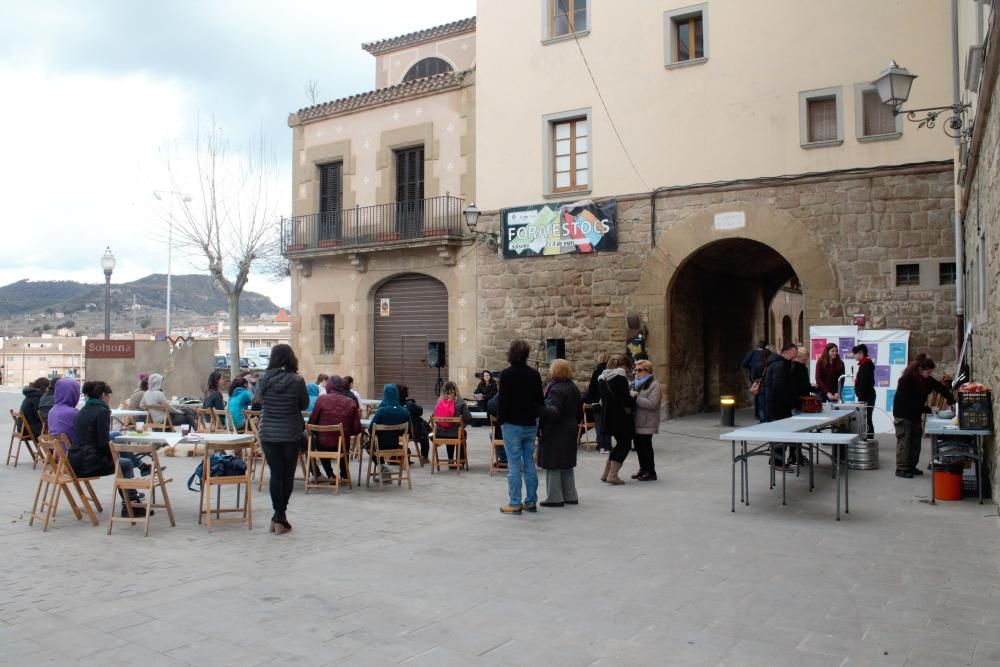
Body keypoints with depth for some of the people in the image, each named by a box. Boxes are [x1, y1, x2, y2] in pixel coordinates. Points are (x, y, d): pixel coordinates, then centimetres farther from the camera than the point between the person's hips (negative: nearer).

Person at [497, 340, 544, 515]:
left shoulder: (507, 374, -11)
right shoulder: (534, 374, 5)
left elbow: (502, 400, -10)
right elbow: (540, 400, 9)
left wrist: (500, 420, 0)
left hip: (512, 424, -5)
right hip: (530, 424, 5)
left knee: (514, 465, -2)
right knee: (529, 464, 10)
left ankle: (515, 503, 1)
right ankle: (531, 502, 15)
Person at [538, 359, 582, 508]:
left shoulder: (556, 389, -18)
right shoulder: (573, 387, 9)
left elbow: (554, 411, -29)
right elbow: (580, 410, 16)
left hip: (555, 433, -9)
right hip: (570, 431, 9)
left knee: (553, 466, -1)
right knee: (567, 465, 16)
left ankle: (555, 498, 2)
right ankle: (570, 496, 22)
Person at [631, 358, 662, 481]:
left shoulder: (654, 385, -11)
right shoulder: (635, 384, 15)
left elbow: (652, 403, -22)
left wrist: (636, 398, -22)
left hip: (646, 424, -8)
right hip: (636, 422, 8)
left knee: (646, 448, -3)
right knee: (639, 447, 14)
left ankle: (650, 472, 7)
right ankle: (643, 469, 26)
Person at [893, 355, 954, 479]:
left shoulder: (926, 379, 1)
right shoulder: (906, 380, -23)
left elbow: (941, 388, -2)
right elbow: (910, 402, -25)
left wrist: (952, 401, -16)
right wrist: (929, 409, -26)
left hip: (915, 414, 8)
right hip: (903, 415, -8)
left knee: (915, 441, 9)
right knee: (904, 441, -7)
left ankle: (911, 466, 17)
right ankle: (901, 469, -4)